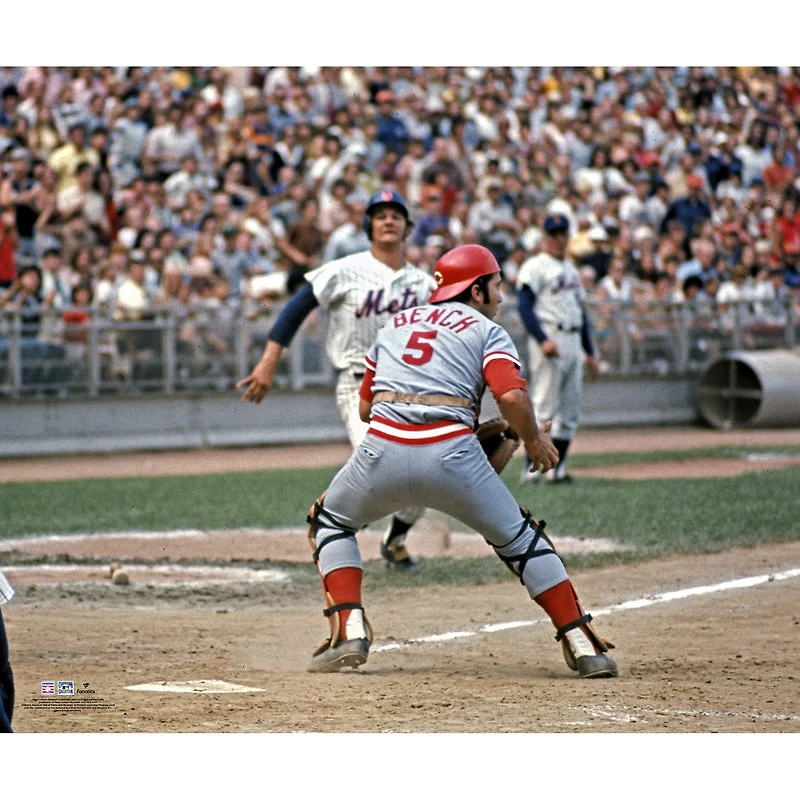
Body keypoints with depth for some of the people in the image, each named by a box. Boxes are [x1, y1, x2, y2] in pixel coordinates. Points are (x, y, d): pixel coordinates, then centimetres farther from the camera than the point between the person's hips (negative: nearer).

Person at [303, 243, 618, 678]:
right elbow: (511, 395, -6)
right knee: (520, 540, 15)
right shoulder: (487, 331, 13)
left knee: (330, 523, 28)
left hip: (382, 447, 2)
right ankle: (583, 646, 9)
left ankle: (349, 632, 10)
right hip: (452, 454, -2)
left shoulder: (394, 324, 26)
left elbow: (365, 406, 27)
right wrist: (533, 440, 11)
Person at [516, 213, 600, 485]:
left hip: (574, 340, 8)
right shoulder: (535, 267, -3)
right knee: (545, 406, -13)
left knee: (570, 411, 6)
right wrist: (543, 340, -26)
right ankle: (531, 467, -12)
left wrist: (590, 353, 22)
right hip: (549, 338, -8)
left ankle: (557, 468, 10)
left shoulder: (571, 270, 22)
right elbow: (524, 306, -14)